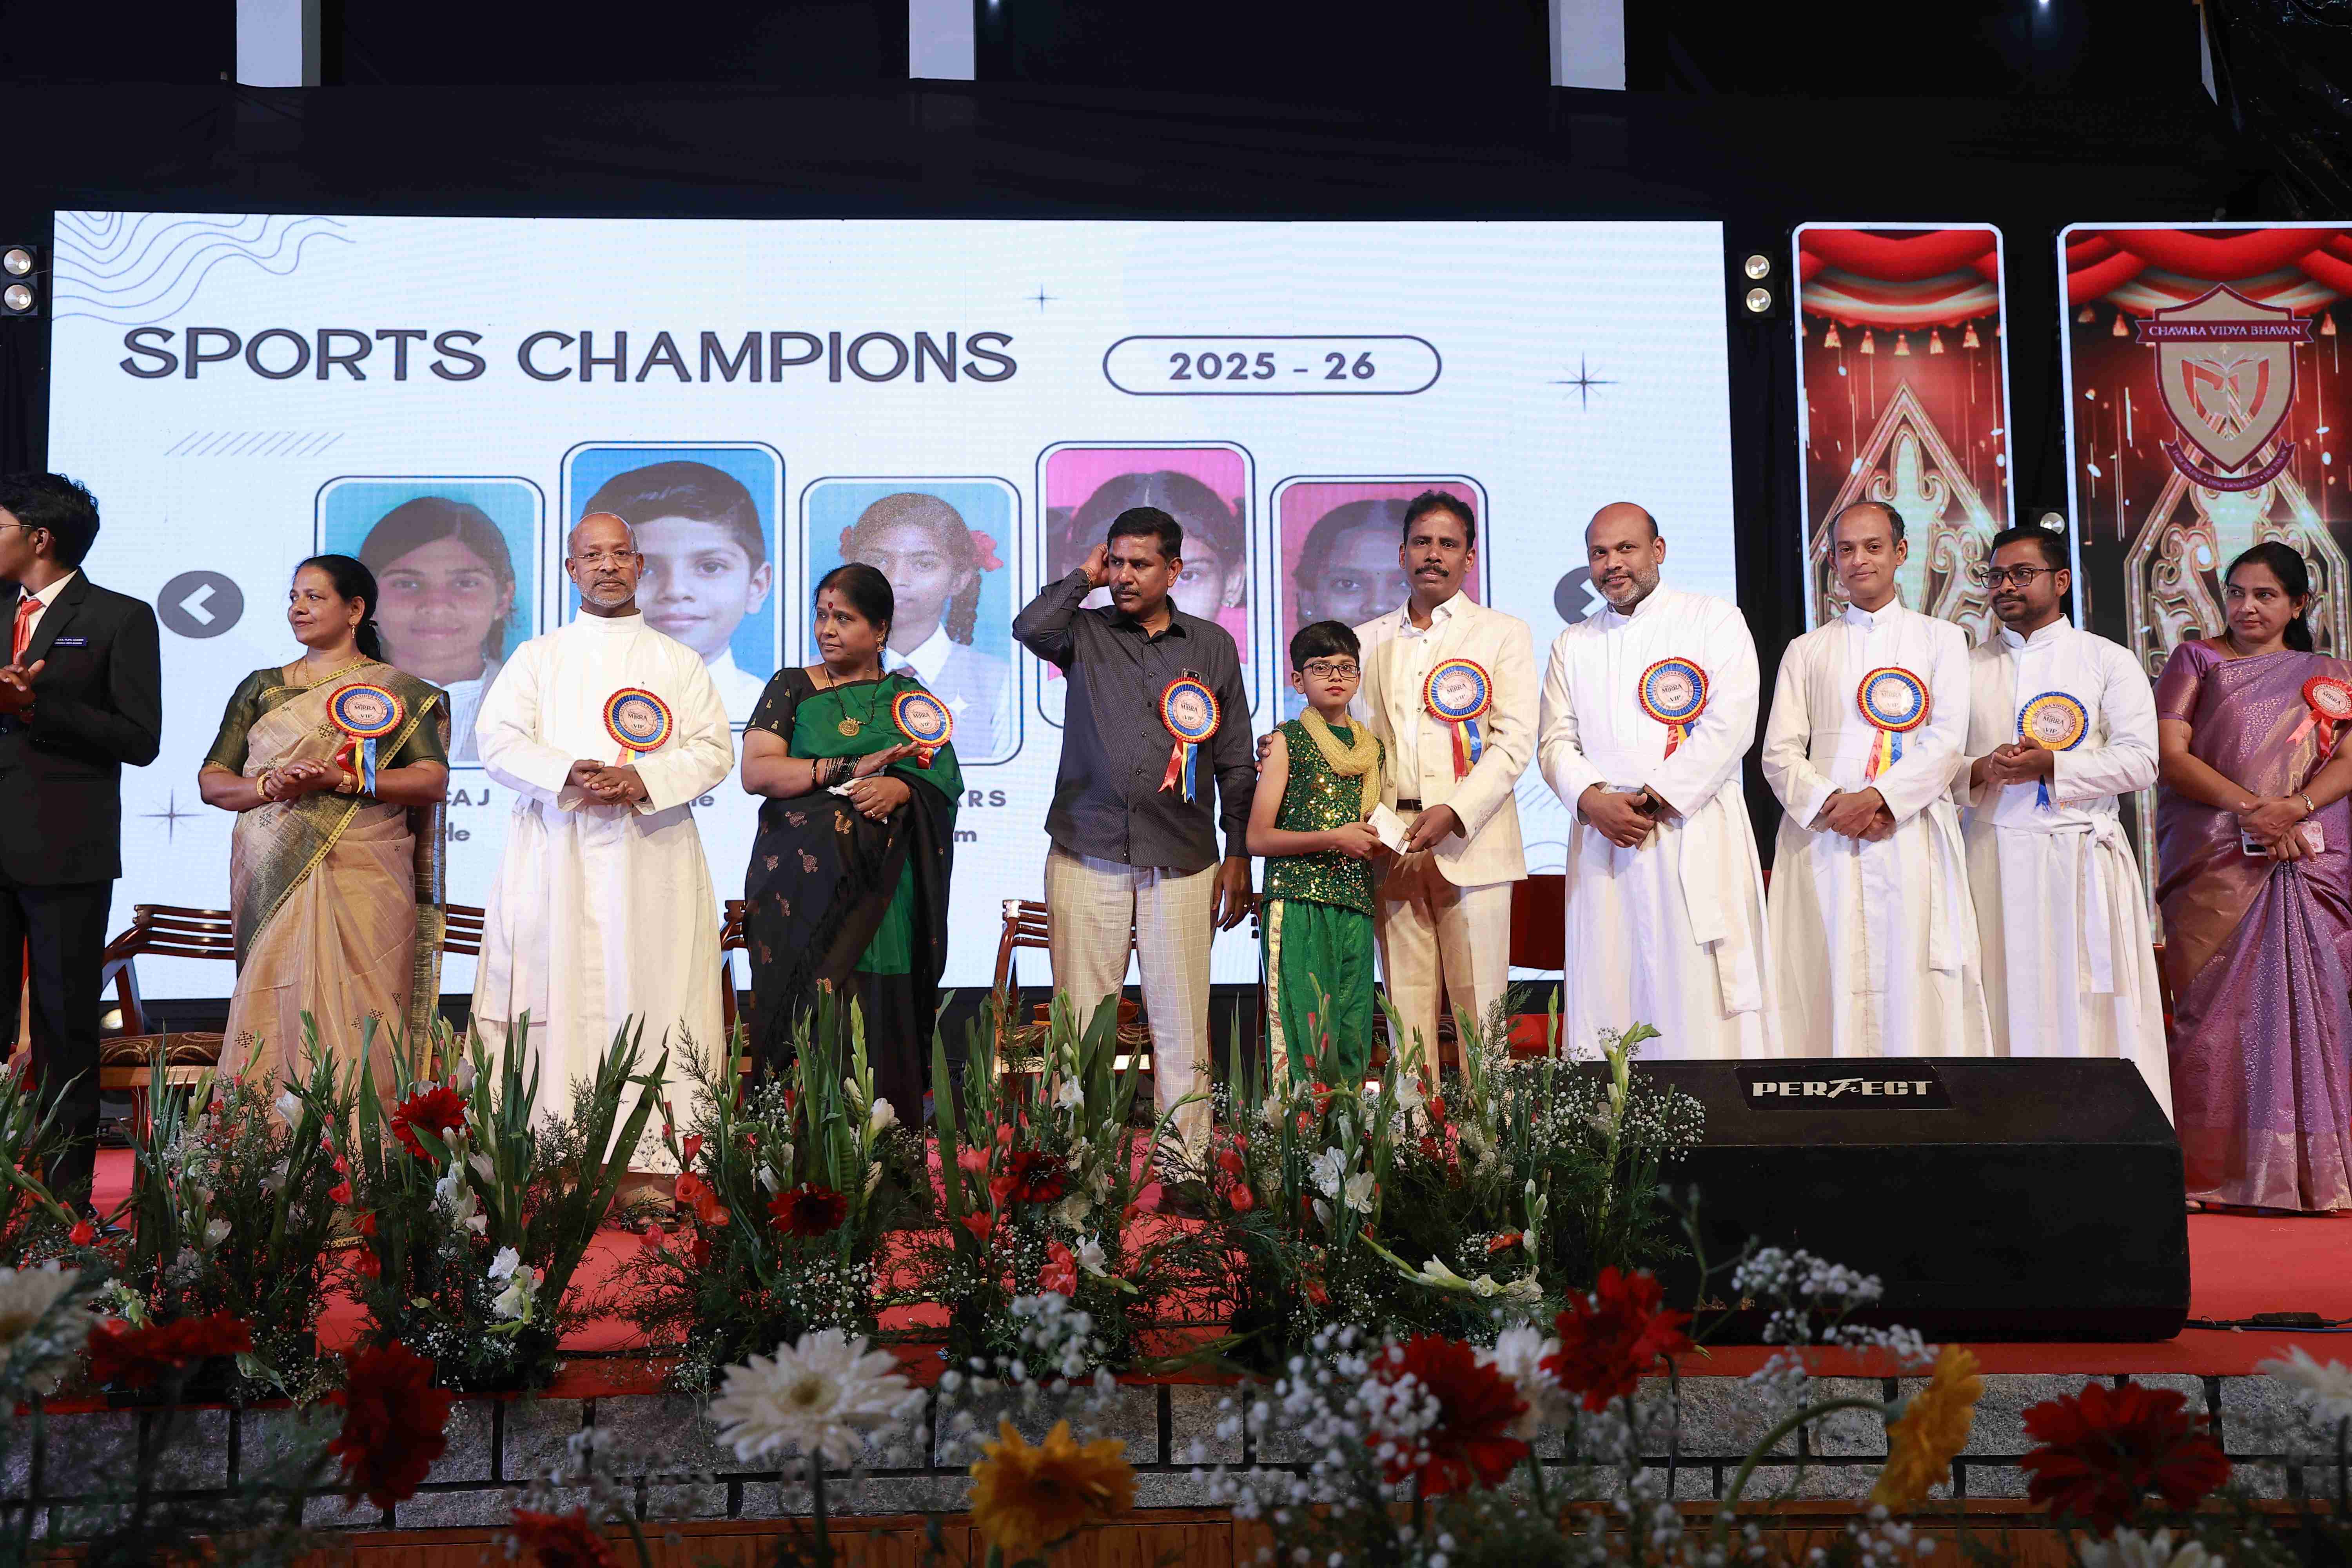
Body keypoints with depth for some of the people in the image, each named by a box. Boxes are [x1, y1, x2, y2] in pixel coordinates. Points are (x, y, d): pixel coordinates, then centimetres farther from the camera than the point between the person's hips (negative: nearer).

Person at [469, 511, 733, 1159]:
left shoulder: (680, 663, 16)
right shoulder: (537, 658, 16)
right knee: (556, 1002, -6)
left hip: (653, 861, 0)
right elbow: (499, 743, 3)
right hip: (556, 861, 0)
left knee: (650, 996, -7)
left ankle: (652, 1151, -7)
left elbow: (714, 751, 6)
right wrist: (572, 774, -15)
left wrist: (641, 780, -12)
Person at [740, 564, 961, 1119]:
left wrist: (898, 789, -16)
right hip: (802, 883, 0)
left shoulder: (910, 699, 15)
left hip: (882, 889, 1)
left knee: (880, 1020, -7)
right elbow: (756, 772, -2)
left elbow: (945, 781, 5)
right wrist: (850, 770, -9)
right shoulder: (792, 688, 11)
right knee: (805, 1017, -7)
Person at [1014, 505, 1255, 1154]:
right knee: (1081, 1023, -2)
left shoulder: (1212, 646, 13)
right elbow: (1029, 628, -14)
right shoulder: (1086, 633, 10)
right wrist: (1083, 579, 3)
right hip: (1087, 857, 0)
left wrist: (1239, 855, 8)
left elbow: (1236, 761, 13)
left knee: (1181, 1027, -1)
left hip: (1181, 864, 0)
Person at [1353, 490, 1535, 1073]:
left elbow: (1514, 743, -1)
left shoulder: (1503, 634, 9)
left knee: (1479, 1002, -6)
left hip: (1471, 843, -3)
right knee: (1406, 1003, 0)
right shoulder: (1367, 641, 19)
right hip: (1391, 845, 3)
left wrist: (1454, 813, -15)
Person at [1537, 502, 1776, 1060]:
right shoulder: (1573, 644, 20)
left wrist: (1655, 799, -11)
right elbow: (1555, 741, 12)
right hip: (1605, 843, 4)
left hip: (1696, 839, -3)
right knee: (1606, 991, -1)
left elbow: (1729, 726, -5)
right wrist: (1594, 800, -8)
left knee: (1700, 995, -8)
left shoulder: (1715, 621, 7)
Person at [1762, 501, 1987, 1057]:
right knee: (1831, 987, -6)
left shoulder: (1940, 639, 15)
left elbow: (1946, 741, 1)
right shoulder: (1806, 652, 18)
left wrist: (1878, 798, -13)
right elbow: (1779, 754, 8)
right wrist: (1829, 802, -10)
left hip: (1912, 839, -1)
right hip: (1824, 840, 1)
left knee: (1915, 992, -8)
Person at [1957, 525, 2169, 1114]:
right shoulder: (1967, 667, 15)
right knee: (2008, 1009, -1)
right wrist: (1980, 771, -10)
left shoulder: (2108, 662, 8)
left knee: (2091, 1009, -5)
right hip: (1995, 859, 2)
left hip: (2082, 859, -2)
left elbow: (2139, 760, -3)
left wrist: (2051, 766, -15)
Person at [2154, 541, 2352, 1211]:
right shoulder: (2197, 660, 12)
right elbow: (2169, 754, -1)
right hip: (2214, 869, -1)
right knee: (2217, 1011, -8)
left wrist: (2294, 808, -16)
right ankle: (2216, 1170, -5)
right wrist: (2250, 808, -13)